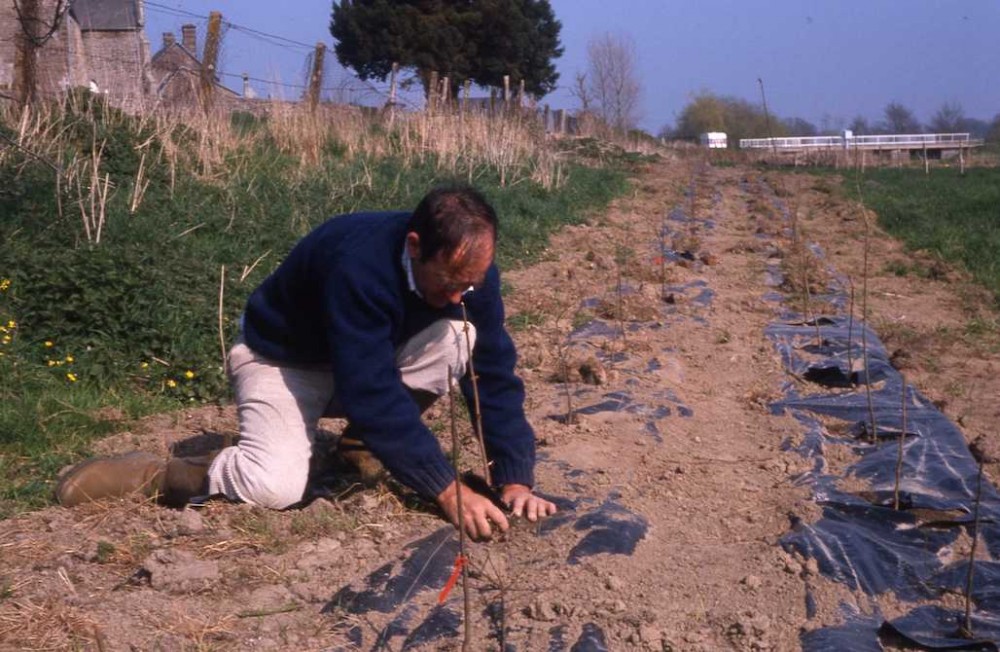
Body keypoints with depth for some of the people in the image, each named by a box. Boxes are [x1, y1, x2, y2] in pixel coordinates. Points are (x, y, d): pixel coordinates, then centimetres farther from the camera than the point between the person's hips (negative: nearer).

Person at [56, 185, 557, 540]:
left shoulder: (469, 266, -19)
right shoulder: (360, 265, -38)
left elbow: (494, 374, -16)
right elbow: (374, 393, -39)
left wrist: (515, 478, -26)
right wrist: (447, 489, -38)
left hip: (374, 356, 6)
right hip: (284, 358, -6)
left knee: (460, 339, -22)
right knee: (276, 486, -31)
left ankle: (363, 442, -1)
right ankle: (160, 474, -3)